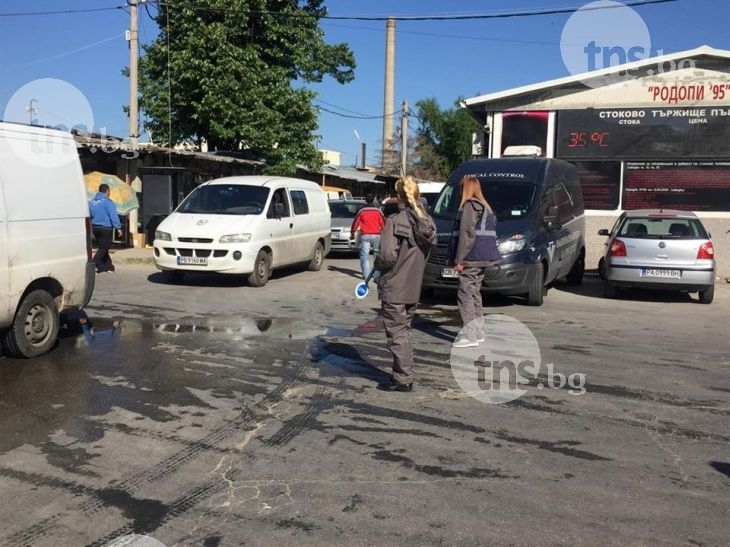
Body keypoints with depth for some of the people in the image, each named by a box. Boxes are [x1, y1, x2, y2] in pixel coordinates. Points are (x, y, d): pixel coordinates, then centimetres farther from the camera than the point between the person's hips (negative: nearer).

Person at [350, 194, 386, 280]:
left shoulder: (361, 211, 1)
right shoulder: (378, 211, 4)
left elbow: (355, 223, 4)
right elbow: (383, 223, 5)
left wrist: (352, 233, 15)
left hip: (365, 236, -1)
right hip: (376, 235, 1)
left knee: (364, 255, -1)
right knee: (378, 254, 13)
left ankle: (366, 274, -9)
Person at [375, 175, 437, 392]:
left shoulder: (395, 221, -17)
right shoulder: (426, 220, 2)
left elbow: (388, 255, -22)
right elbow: (430, 244, 10)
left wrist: (377, 263, -2)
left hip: (394, 287, -7)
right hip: (413, 287, 7)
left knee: (397, 333, 3)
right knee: (404, 330, 19)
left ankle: (403, 379, 8)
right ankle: (404, 374, 27)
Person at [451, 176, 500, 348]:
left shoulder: (469, 206, -10)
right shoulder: (486, 207, 19)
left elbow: (467, 234, -17)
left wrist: (459, 258, -15)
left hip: (472, 257, -9)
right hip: (484, 257, 10)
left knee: (465, 294, -7)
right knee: (475, 293, 16)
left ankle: (469, 335, -9)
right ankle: (477, 332, 22)